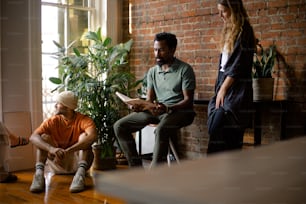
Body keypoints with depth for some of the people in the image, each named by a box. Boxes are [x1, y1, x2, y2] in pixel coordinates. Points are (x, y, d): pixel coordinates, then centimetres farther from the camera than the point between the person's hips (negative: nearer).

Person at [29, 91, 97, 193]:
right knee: (44, 137, -16)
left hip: (77, 162, -2)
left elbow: (92, 136, -34)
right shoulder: (53, 121, -4)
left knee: (84, 136, -24)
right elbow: (33, 137, -20)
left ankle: (81, 172, -45)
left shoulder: (83, 120, -12)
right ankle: (39, 173, -34)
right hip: (58, 165, 2)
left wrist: (68, 151, -44)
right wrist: (51, 148, -40)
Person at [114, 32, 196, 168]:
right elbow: (149, 99, 10)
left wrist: (167, 109, -28)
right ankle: (136, 168, -8)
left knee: (161, 130, -40)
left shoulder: (185, 69, -5)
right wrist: (140, 106, -14)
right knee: (120, 126, -8)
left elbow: (188, 100, -11)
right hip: (156, 111, 6)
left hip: (179, 111, -6)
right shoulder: (152, 72, 13)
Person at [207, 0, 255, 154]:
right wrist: (219, 88, 9)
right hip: (224, 88, 8)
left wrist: (223, 89, -12)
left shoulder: (243, 31, -7)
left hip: (236, 91, -8)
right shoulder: (229, 32, 19)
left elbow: (239, 66, -13)